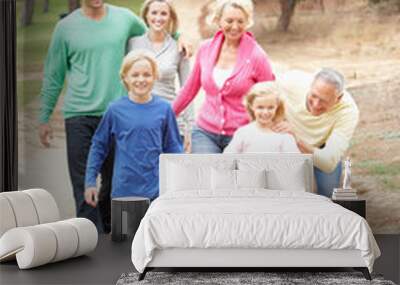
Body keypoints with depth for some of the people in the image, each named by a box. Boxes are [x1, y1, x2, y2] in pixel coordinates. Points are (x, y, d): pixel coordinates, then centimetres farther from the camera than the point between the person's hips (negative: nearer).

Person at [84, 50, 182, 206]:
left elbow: (173, 149, 6)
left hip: (156, 191, 0)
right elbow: (98, 146, 7)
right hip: (123, 191, 0)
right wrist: (90, 182, 5)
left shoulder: (164, 109, -1)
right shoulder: (115, 110, -2)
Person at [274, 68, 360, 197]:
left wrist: (299, 143, -57)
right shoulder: (291, 81, -33)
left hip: (320, 148, -1)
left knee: (327, 188, -20)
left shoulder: (348, 110, -36)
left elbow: (329, 163, -42)